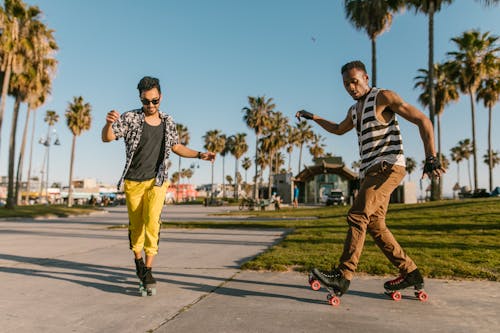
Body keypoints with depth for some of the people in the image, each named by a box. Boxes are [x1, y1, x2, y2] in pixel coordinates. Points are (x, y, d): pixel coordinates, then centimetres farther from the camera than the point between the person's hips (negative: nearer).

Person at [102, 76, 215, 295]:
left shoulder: (168, 122, 3)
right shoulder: (130, 118, -6)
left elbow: (176, 147, 15)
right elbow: (107, 138, -14)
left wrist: (200, 155, 3)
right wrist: (109, 123, -37)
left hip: (157, 182, 1)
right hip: (133, 182, 0)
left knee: (152, 222, -14)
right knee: (135, 225, 9)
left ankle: (148, 271, -6)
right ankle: (138, 260, 33)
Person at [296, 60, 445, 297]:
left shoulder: (383, 97, -2)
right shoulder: (354, 110, 21)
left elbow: (422, 120, -7)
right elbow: (339, 129, 42)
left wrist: (431, 158, -17)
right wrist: (313, 118, 37)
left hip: (388, 167, -8)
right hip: (370, 171, 9)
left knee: (357, 215, -20)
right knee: (374, 225, 5)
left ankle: (343, 275, -21)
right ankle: (410, 273, 16)